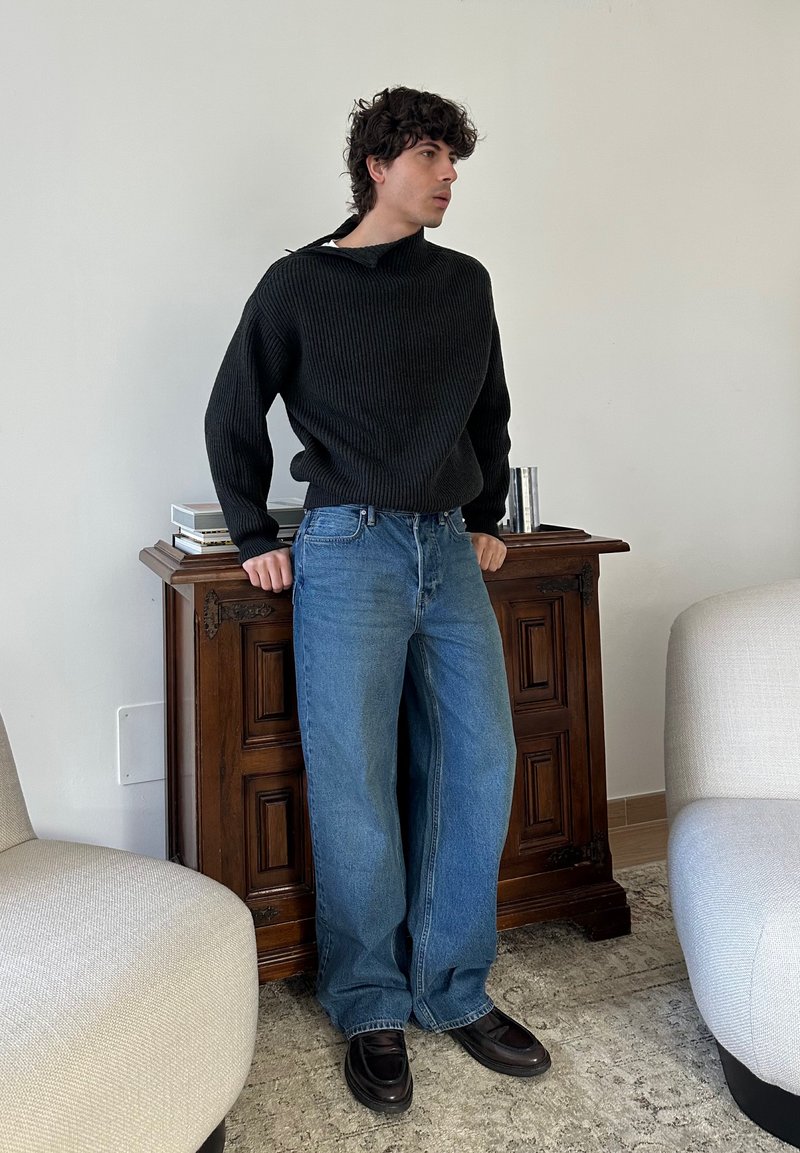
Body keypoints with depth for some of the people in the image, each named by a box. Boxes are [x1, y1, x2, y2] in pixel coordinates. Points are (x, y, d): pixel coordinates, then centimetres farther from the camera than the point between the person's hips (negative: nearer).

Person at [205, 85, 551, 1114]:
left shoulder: (465, 283, 13)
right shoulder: (299, 284, 1)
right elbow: (232, 419, 7)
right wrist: (256, 540, 5)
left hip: (449, 549, 5)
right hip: (348, 548, -4)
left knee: (479, 766, 1)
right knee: (355, 786, -2)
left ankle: (454, 991, 18)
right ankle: (371, 1009, 15)